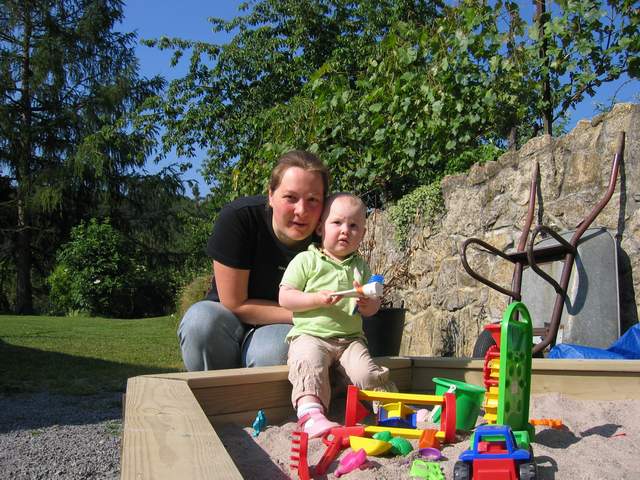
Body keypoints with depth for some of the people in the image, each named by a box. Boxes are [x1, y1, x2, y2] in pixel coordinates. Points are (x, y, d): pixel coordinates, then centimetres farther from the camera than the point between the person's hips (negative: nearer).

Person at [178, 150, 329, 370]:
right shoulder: (236, 218, -22)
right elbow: (235, 304, -19)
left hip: (282, 329, 0)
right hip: (231, 323, 0)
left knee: (274, 351, -34)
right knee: (201, 318, -32)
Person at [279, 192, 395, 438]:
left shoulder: (360, 266, 16)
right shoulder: (306, 260, 2)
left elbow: (373, 308, 17)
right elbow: (284, 298, -3)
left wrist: (367, 303, -8)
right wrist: (317, 299, -17)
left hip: (350, 338, 3)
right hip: (310, 335, -3)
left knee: (366, 372, -20)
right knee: (309, 364, -33)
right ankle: (310, 412, -38)